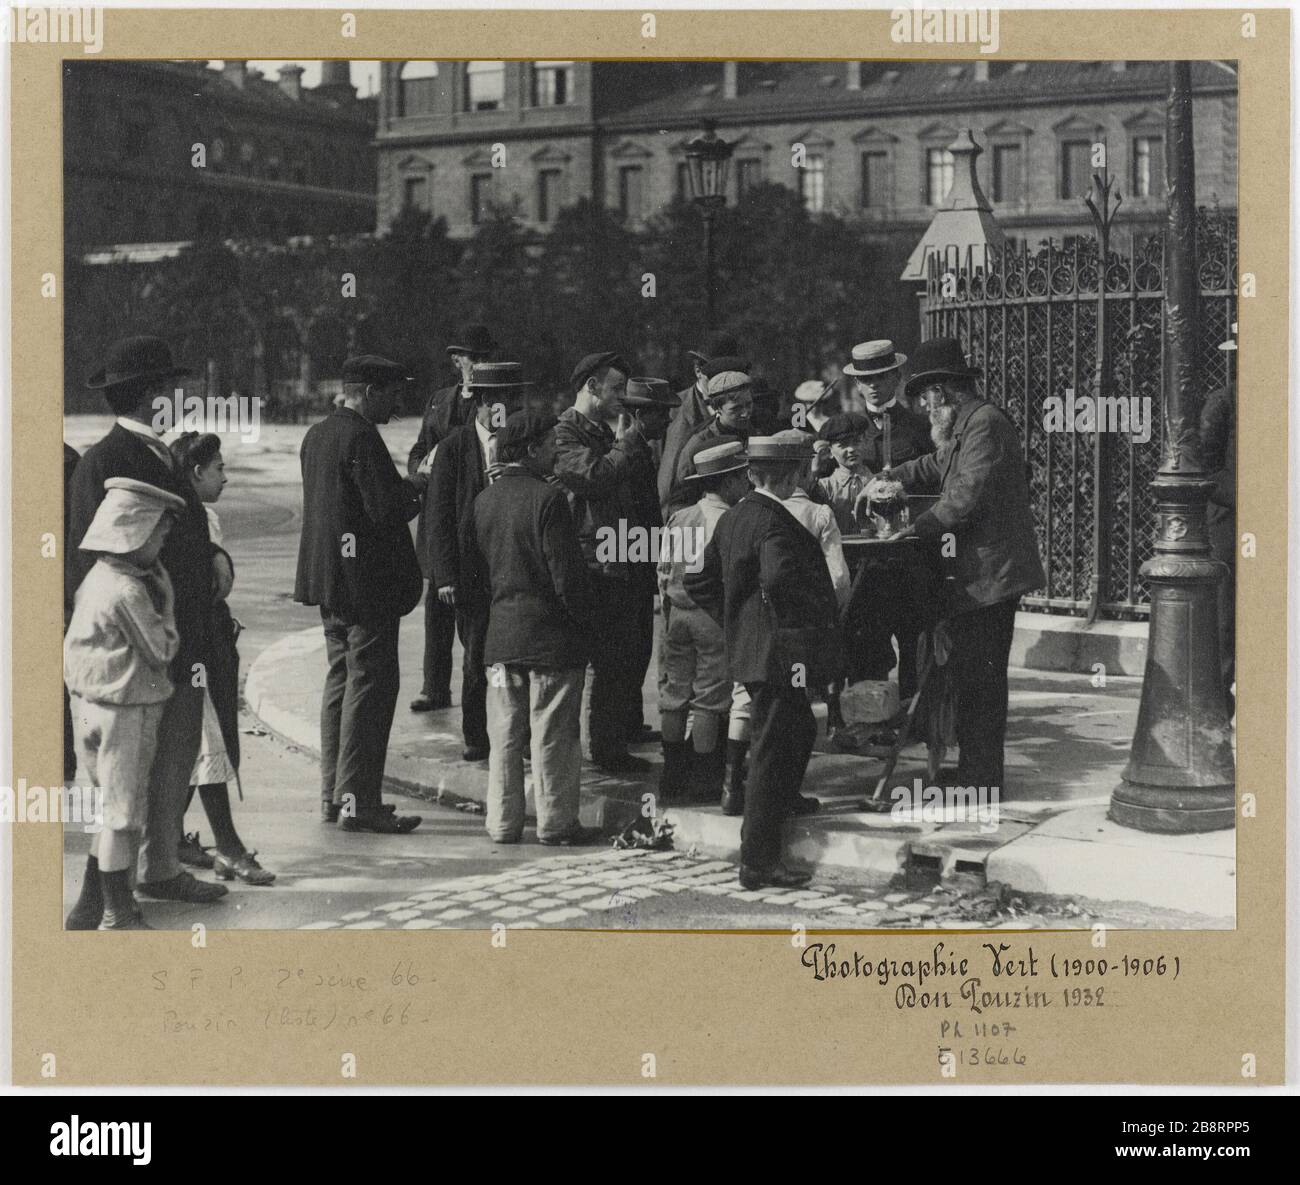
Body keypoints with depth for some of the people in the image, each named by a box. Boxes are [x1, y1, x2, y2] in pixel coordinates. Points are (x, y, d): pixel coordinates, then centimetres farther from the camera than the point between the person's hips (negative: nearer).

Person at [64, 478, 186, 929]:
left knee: (114, 812, 19)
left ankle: (89, 910, 25)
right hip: (126, 714, -9)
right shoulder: (127, 591, -22)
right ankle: (118, 917, 12)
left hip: (90, 706, 9)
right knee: (123, 816, 2)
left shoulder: (97, 578, 7)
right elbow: (162, 651, -15)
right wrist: (165, 600, -2)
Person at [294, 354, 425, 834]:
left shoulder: (316, 434, 12)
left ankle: (333, 795, 20)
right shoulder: (361, 438, -17)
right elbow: (386, 511, -22)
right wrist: (414, 489, -3)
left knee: (341, 680, 16)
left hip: (328, 575, 10)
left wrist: (403, 487, 13)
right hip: (366, 580, -10)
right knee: (371, 685, -5)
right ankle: (358, 801, -4)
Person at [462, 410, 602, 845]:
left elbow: (473, 565, 12)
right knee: (553, 736, 2)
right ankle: (556, 822, 9)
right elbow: (567, 572, -16)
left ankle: (503, 822, 15)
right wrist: (583, 618, -5)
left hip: (501, 631, 6)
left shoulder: (484, 500, 5)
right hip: (551, 636, -6)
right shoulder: (547, 497, -15)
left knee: (505, 735, 11)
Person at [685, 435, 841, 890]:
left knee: (799, 731, 30)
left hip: (746, 646, 9)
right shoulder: (775, 523, -21)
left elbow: (699, 581, 13)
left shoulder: (731, 518, 7)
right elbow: (778, 579, -38)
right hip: (780, 655, -9)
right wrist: (814, 616, -21)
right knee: (771, 751, -3)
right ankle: (758, 861, 2)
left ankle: (786, 800, 53)